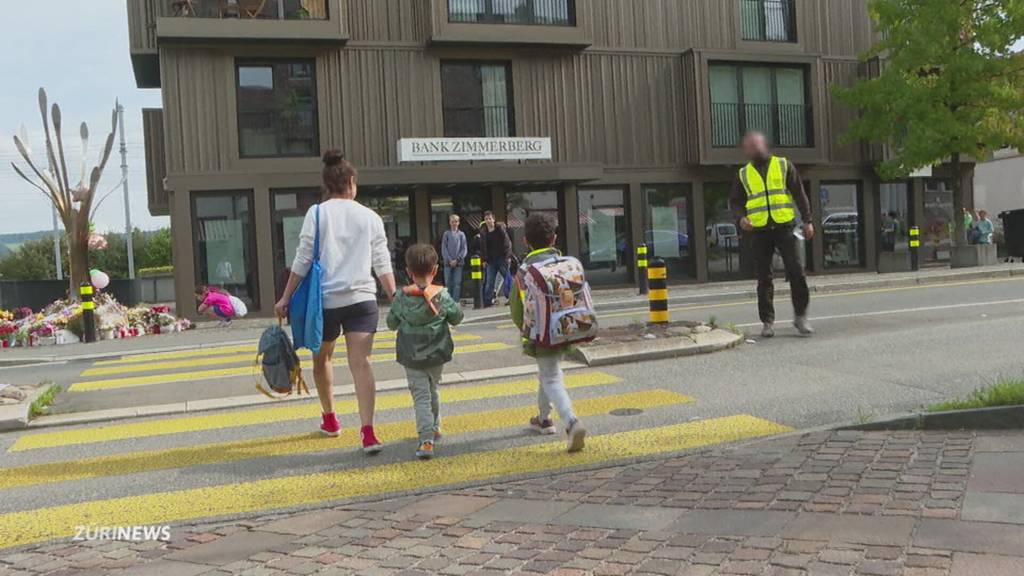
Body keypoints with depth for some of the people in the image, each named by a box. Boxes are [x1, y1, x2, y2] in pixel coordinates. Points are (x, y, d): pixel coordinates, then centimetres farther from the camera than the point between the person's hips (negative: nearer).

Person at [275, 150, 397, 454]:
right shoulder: (370, 217, 5)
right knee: (361, 363, -5)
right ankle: (367, 431, -18)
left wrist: (286, 297, 2)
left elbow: (303, 260, -4)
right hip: (362, 298, 1)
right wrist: (395, 299, 9)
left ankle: (330, 419, 36)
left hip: (325, 299, -1)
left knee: (322, 359, 21)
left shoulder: (317, 213, -1)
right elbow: (382, 264, 3)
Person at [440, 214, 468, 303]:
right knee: (448, 283, 0)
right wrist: (450, 260, -9)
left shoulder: (461, 234, 6)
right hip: (448, 262, 0)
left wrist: (457, 260, -9)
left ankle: (455, 301, -1)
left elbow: (464, 249, 2)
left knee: (457, 283, -3)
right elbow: (444, 249, 1)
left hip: (458, 262, 0)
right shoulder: (446, 234, 6)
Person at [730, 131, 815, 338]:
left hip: (784, 227, -1)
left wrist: (807, 221, 0)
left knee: (796, 271, -7)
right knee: (764, 278, 2)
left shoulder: (784, 166, 9)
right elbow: (735, 201, 13)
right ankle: (767, 321, 9)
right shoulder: (743, 174, 12)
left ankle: (801, 316, 6)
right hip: (759, 231, 1)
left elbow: (799, 194, 8)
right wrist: (741, 217, -8)